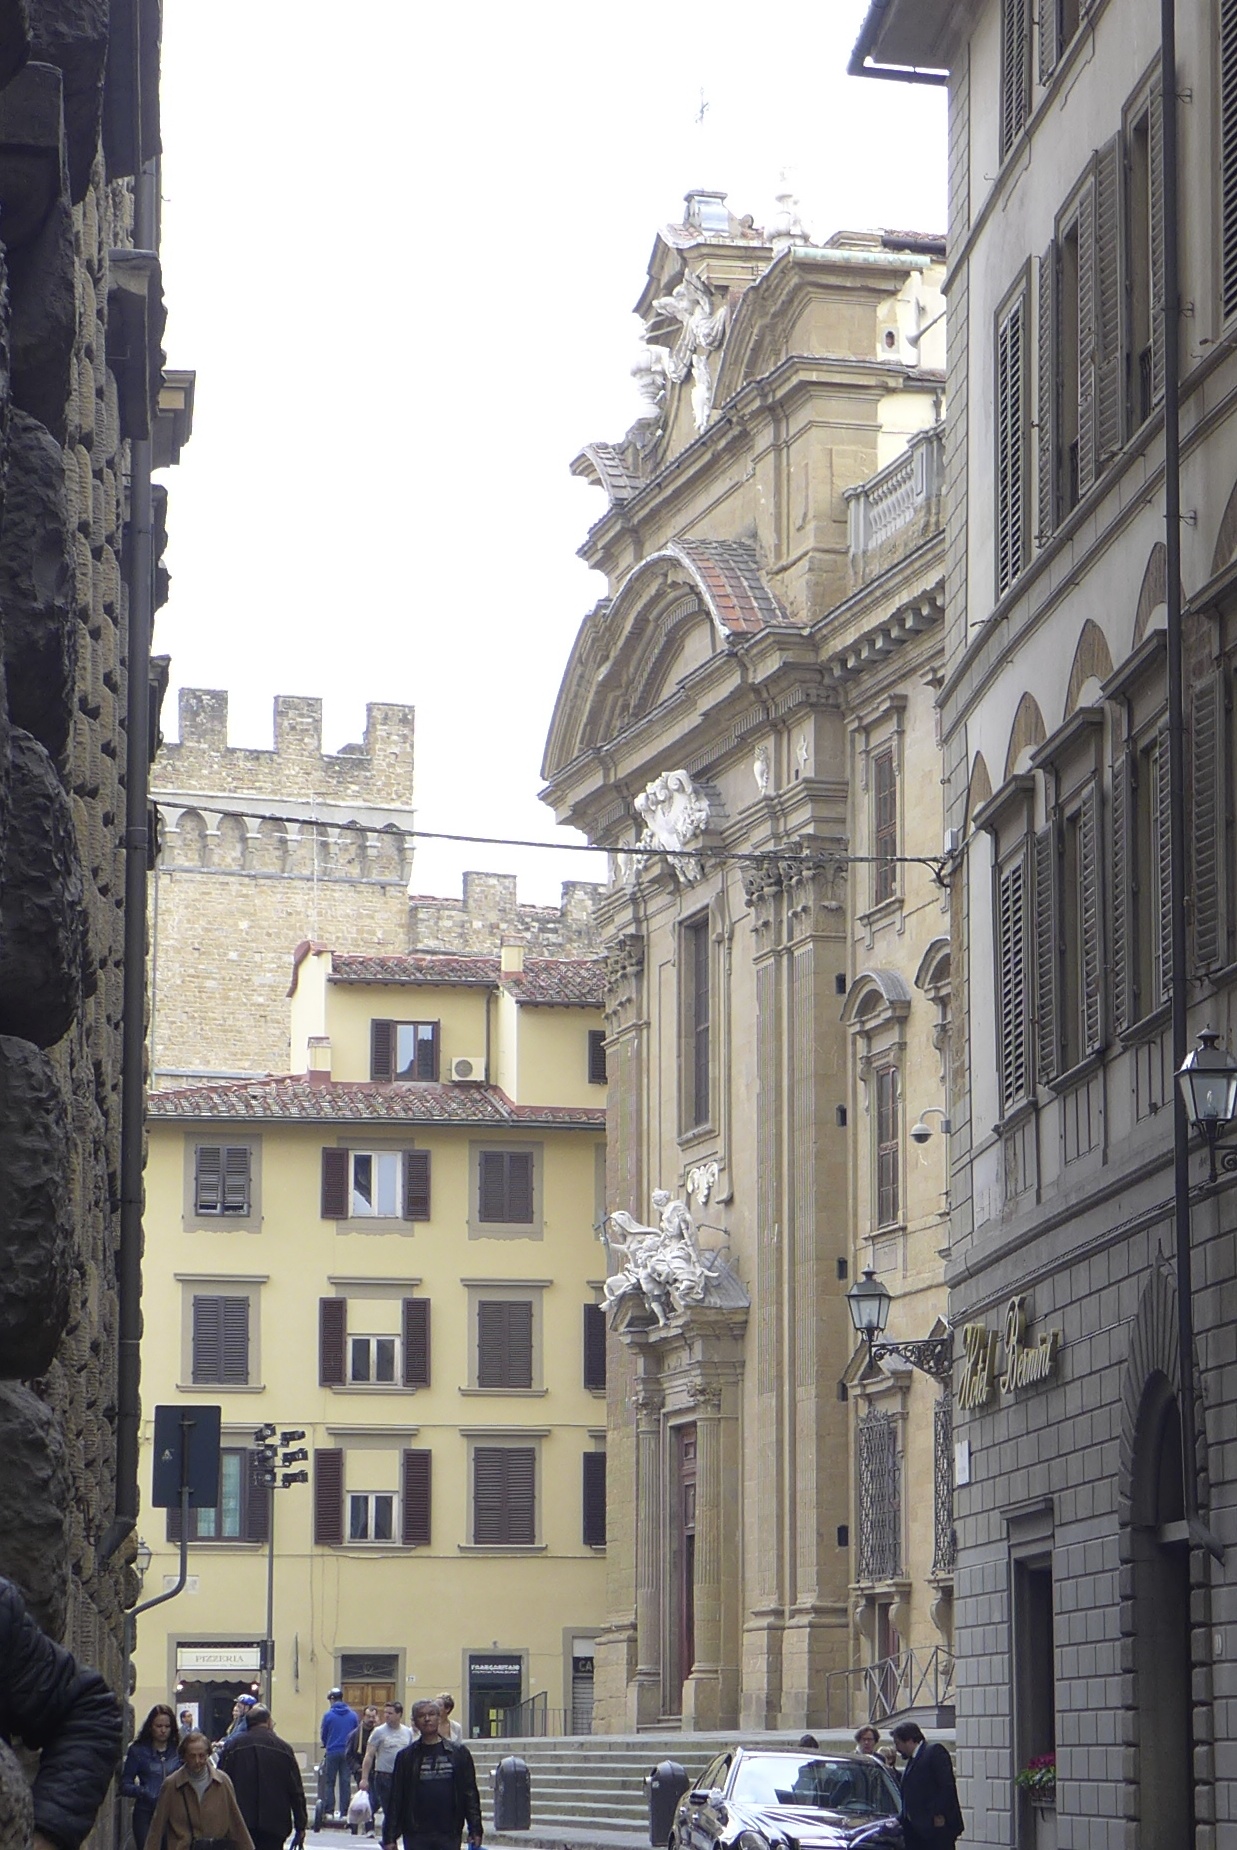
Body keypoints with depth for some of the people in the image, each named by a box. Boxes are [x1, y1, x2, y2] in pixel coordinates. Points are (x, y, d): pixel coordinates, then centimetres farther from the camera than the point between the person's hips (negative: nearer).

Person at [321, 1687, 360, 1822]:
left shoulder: (328, 1715, -6)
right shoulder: (353, 1715, 2)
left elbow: (323, 1735, 3)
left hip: (332, 1753, -3)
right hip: (347, 1753, 3)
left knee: (329, 1783, 6)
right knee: (345, 1783, 6)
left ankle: (329, 1811, 1)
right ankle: (344, 1813, 4)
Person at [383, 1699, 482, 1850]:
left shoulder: (458, 1752, 5)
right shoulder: (406, 1756, 4)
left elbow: (470, 1792, 6)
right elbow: (396, 1798, 4)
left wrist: (475, 1830, 0)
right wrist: (390, 1837, -1)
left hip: (449, 1833, 0)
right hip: (416, 1835, 0)